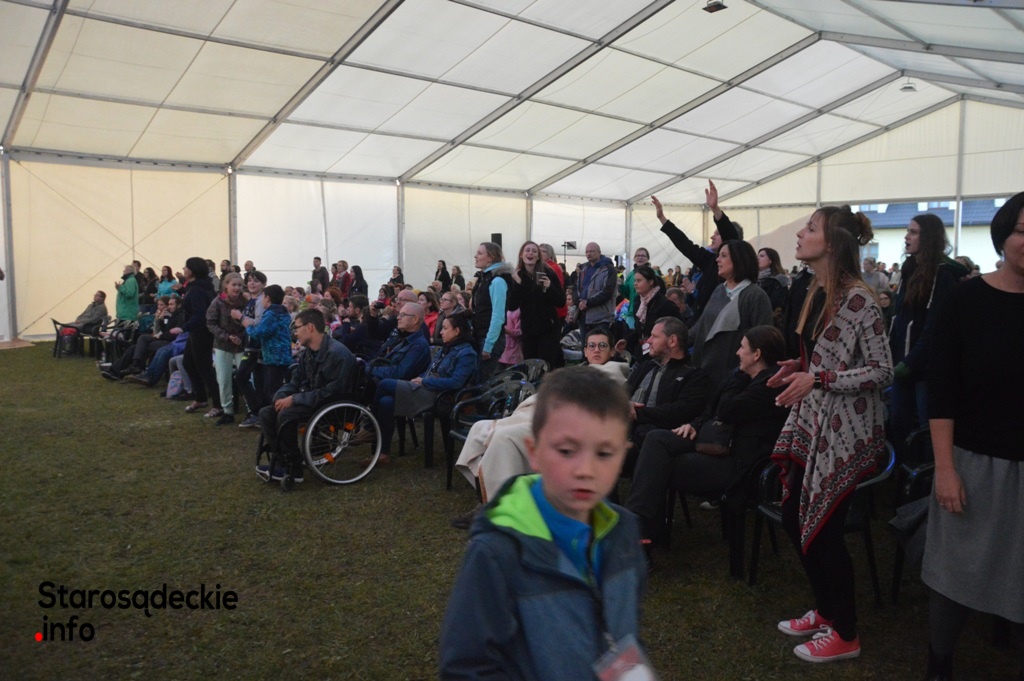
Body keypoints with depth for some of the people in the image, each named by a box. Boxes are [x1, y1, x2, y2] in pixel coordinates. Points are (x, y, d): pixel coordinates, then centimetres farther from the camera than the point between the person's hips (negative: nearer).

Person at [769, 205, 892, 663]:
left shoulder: (858, 298, -18)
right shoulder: (818, 292, 9)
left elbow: (881, 372, -18)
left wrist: (817, 379, -24)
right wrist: (798, 367, 3)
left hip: (845, 431, -9)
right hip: (812, 423, 9)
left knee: (822, 530, 1)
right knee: (794, 518, 14)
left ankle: (845, 635, 22)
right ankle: (824, 611, 34)